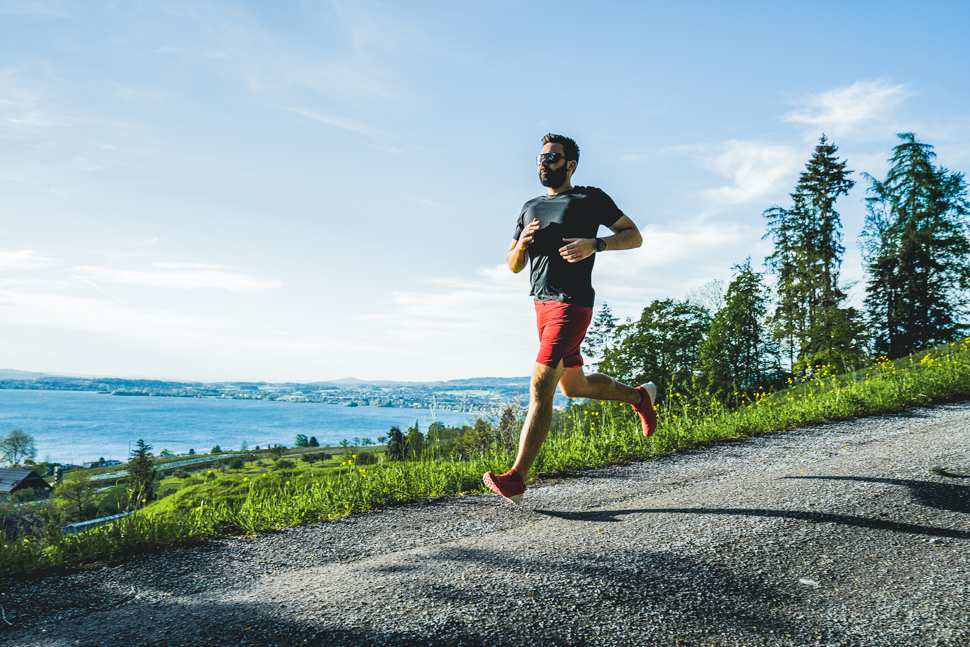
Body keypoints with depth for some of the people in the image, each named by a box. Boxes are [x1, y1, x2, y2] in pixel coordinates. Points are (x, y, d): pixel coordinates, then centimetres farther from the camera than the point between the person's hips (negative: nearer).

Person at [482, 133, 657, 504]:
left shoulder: (590, 199, 1)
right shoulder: (530, 208, 18)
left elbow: (634, 236, 1)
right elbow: (513, 266, 18)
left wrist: (595, 244, -16)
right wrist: (523, 242, -4)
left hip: (572, 304, -8)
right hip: (542, 305, 8)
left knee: (540, 386, -17)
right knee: (574, 386, 19)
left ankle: (517, 479, -17)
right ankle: (639, 396, 44)